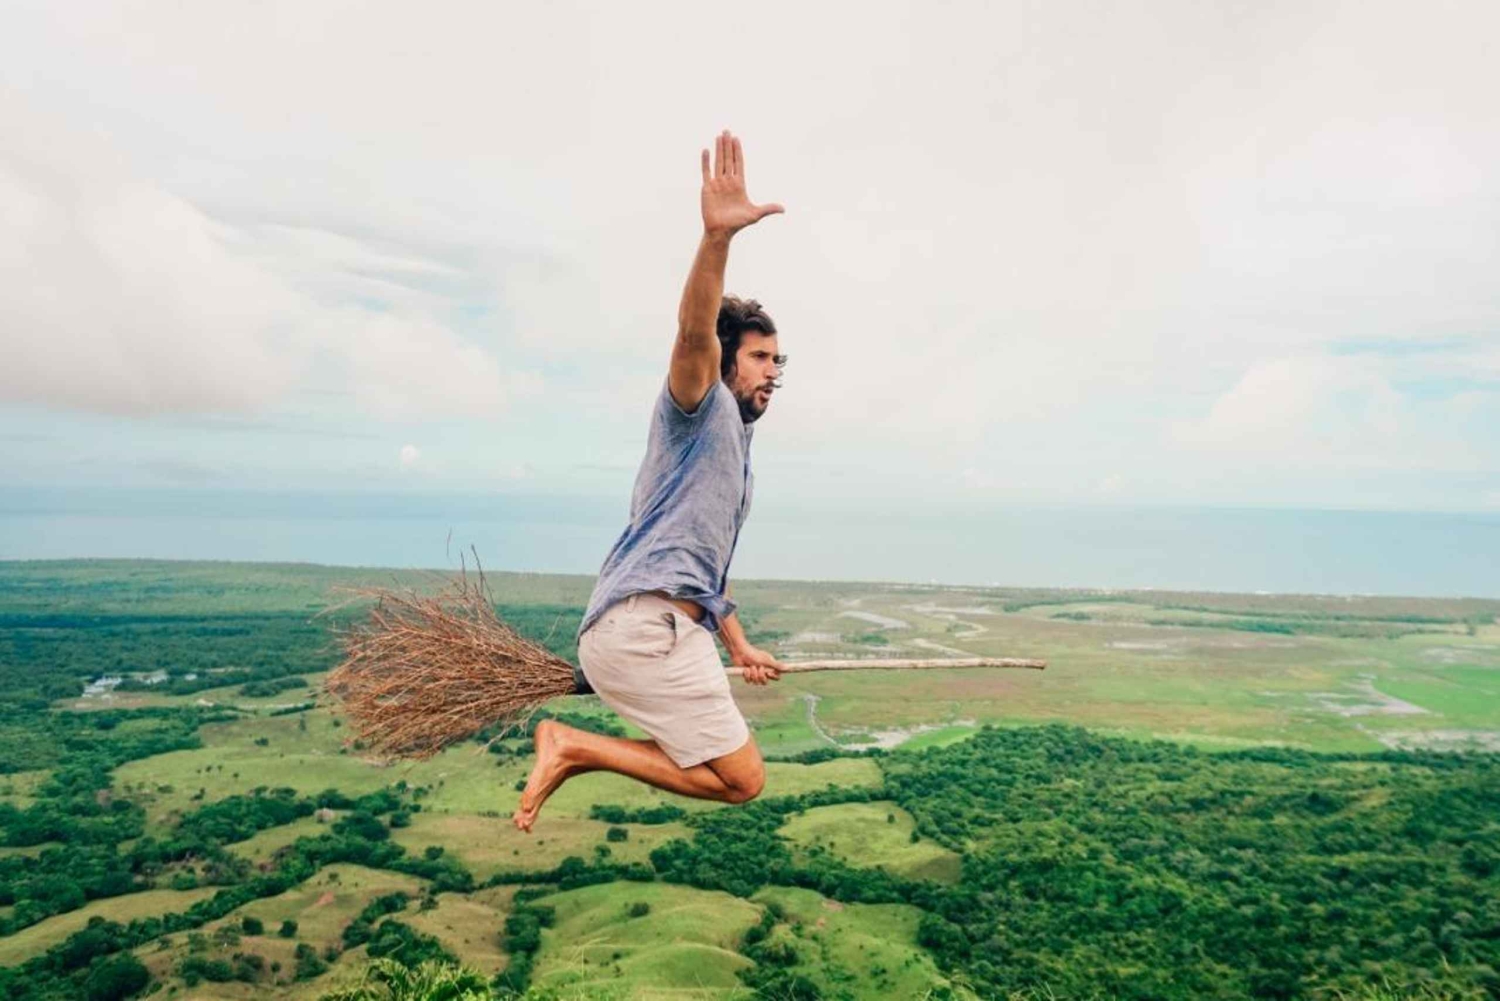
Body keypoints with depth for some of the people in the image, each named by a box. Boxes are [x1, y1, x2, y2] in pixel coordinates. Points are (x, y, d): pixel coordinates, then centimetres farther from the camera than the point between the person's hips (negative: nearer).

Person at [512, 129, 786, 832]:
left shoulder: (736, 448, 30)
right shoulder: (699, 407, 3)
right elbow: (693, 332, -21)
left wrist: (740, 645, 31)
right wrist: (716, 237, -36)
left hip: (667, 628, 9)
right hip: (646, 621, -9)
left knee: (730, 769, 15)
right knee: (743, 779, -9)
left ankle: (572, 748, 7)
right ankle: (575, 745, -5)